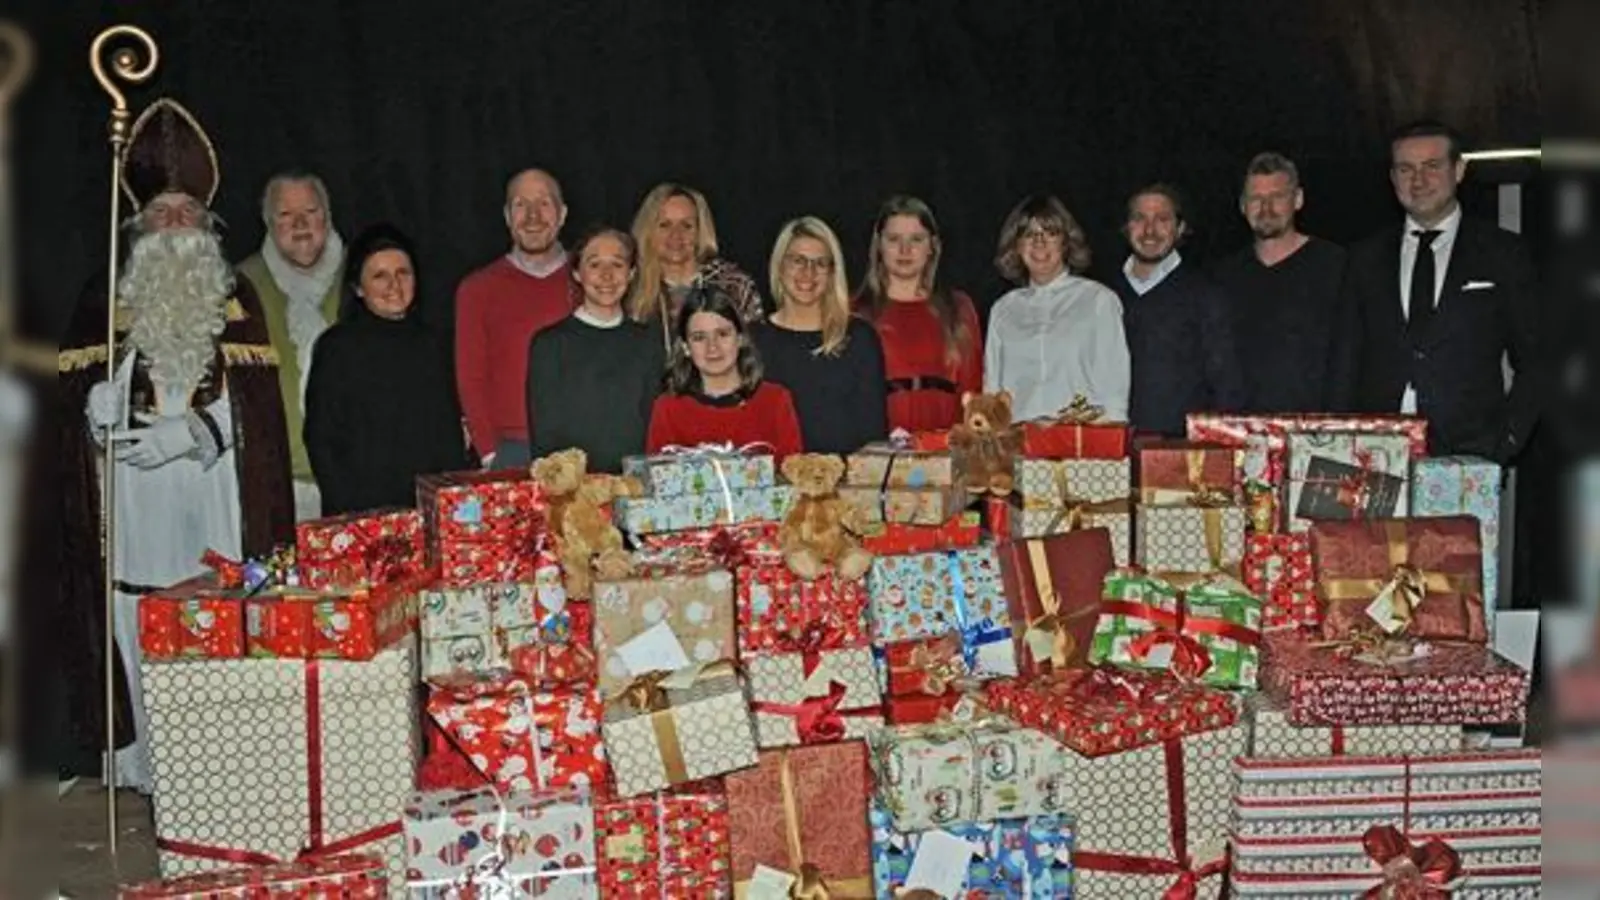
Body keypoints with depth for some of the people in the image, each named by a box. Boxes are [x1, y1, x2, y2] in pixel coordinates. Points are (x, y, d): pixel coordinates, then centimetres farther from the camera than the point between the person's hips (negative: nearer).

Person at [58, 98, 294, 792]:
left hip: (216, 488, 0)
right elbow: (80, 395, 6)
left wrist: (187, 432, -11)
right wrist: (105, 403, -15)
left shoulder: (234, 298, 11)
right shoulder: (108, 298, 12)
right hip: (134, 494, 0)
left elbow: (254, 398, 2)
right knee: (143, 624, -4)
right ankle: (150, 763, 3)